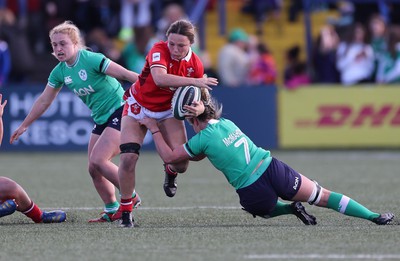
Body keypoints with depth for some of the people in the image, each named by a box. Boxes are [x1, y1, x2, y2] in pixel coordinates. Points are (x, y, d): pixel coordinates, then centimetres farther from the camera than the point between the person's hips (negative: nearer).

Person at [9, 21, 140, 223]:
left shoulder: (92, 60, -19)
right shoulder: (60, 72, 3)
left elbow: (126, 74, -19)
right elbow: (44, 101, 15)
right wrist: (24, 125, 20)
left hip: (120, 111, -8)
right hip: (101, 120, 8)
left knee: (97, 160, -19)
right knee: (93, 168, 1)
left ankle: (131, 197, -5)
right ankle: (112, 210, 11)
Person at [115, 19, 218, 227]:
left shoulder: (195, 64, -14)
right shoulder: (159, 50, -27)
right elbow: (160, 78, -46)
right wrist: (195, 82, -48)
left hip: (167, 111, 3)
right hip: (138, 107, -3)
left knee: (181, 163, -12)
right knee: (128, 158, -18)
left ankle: (170, 172, 29)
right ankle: (125, 209, 2)